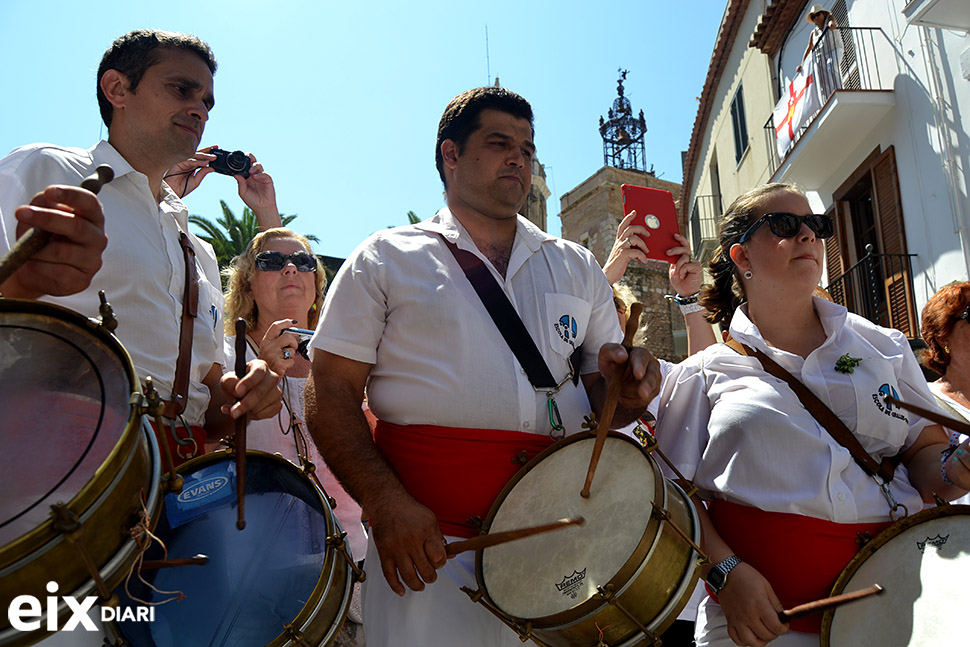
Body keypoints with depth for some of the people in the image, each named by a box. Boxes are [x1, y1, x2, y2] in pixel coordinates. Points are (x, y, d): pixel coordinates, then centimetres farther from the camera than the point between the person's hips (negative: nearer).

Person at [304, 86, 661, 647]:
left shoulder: (578, 268, 15)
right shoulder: (386, 260, 5)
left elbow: (601, 398, 17)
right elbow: (332, 394, -2)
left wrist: (625, 386, -7)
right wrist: (385, 502, -16)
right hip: (430, 540, -3)